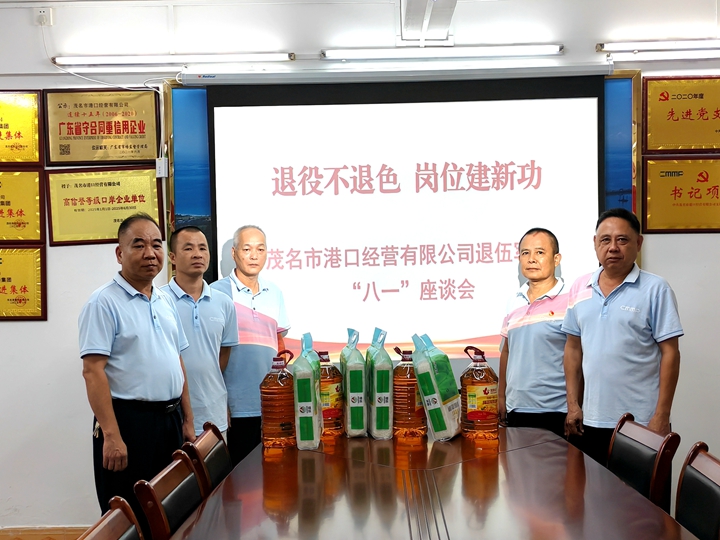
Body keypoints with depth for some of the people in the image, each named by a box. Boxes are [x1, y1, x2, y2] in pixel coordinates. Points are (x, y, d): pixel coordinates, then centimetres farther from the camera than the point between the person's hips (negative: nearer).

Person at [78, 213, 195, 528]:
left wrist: (187, 421, 13)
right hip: (128, 420, -7)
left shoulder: (166, 302, 12)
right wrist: (111, 435, -23)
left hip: (170, 420, 7)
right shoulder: (104, 303, -11)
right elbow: (93, 371, -17)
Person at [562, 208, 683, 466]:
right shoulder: (580, 288, 6)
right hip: (591, 421, 4)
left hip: (642, 423, -4)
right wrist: (573, 404, 7)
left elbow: (670, 353, -8)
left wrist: (661, 416, -12)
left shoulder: (655, 289, -6)